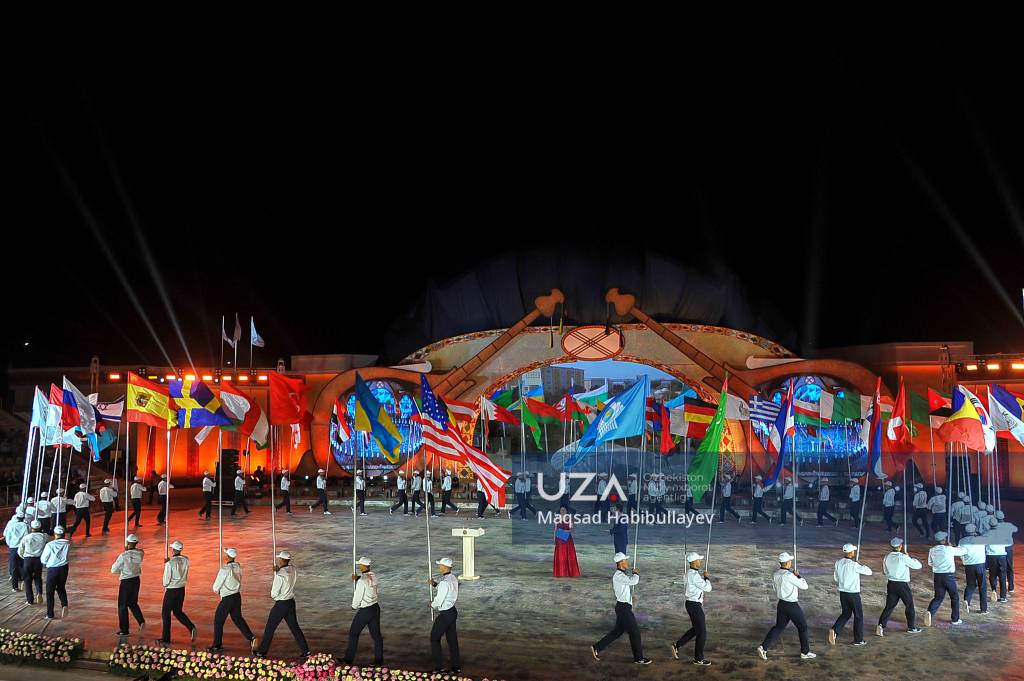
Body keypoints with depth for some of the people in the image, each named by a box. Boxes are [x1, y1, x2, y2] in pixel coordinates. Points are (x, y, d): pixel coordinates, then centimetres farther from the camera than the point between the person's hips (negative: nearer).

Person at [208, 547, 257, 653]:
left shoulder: (225, 569, -21)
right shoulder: (238, 566, 0)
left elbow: (217, 585, -12)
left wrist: (216, 590, 12)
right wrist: (221, 590, 14)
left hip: (227, 598, -7)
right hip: (237, 596, 7)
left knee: (218, 621, 9)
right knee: (238, 618, 18)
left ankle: (217, 645, 17)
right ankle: (251, 638, 7)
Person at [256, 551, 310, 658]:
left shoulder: (280, 575, -22)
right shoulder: (293, 570, -3)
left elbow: (274, 593, -18)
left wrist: (272, 592, 6)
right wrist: (277, 570, 4)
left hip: (281, 605, -7)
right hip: (291, 602, 7)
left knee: (269, 628, 9)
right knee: (294, 627, 13)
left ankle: (262, 652, 19)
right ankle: (306, 651, 13)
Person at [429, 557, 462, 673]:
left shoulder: (444, 582, -25)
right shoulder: (453, 578, 3)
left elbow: (439, 601, -22)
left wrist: (432, 604, -1)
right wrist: (434, 584, 10)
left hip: (445, 614, -9)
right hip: (453, 611, 9)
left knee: (434, 639, 8)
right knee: (452, 639, 15)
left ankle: (439, 667, 13)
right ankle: (457, 667, 22)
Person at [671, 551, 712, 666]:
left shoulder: (690, 572, 8)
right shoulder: (694, 575, -24)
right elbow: (707, 588, -18)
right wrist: (706, 577, -6)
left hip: (692, 604, 10)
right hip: (694, 605, -10)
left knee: (696, 629, 20)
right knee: (702, 632, 1)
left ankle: (677, 645, 22)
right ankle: (698, 658, 12)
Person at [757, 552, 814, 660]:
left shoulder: (775, 574, -1)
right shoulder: (789, 575, -25)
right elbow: (804, 586, -17)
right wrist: (797, 575, -1)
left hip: (781, 603, 7)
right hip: (792, 606, -7)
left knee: (779, 627, 13)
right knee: (803, 627, 14)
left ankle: (763, 647, 2)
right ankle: (805, 652, 26)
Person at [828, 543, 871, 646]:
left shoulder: (838, 563, -2)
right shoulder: (854, 565, -21)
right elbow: (869, 571, -12)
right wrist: (860, 565, 3)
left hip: (842, 593, 6)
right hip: (853, 594, -6)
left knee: (845, 614, 18)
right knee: (858, 616, 12)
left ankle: (834, 630, -5)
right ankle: (858, 640, 21)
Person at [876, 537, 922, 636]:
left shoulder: (887, 557, 0)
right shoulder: (903, 557, -17)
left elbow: (884, 571, 10)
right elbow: (918, 565, -7)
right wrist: (910, 557, 6)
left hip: (891, 584, 4)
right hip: (903, 584, -4)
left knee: (889, 606, 7)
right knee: (909, 605, 17)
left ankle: (881, 625, -7)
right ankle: (911, 627, 28)